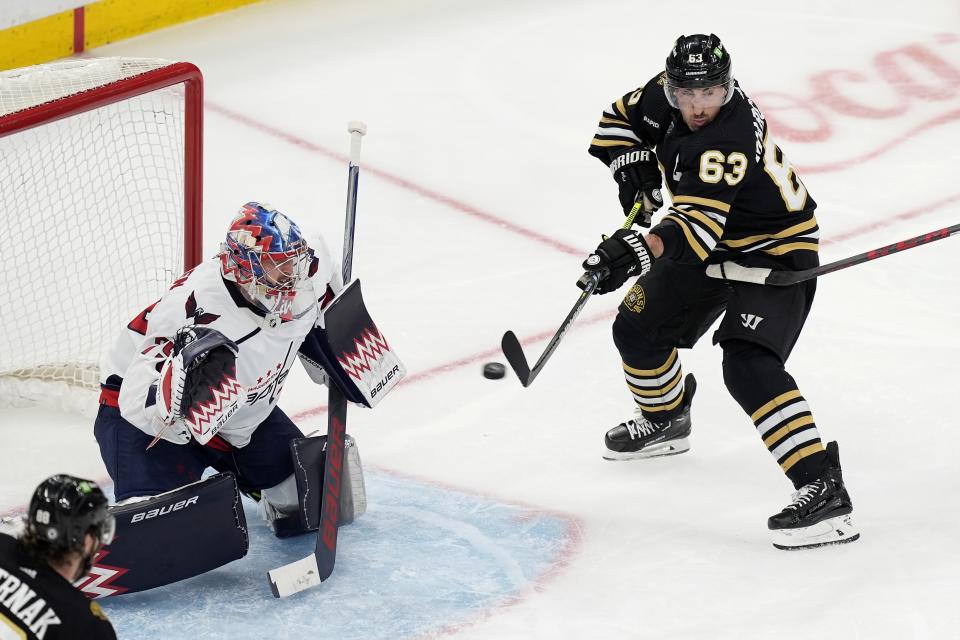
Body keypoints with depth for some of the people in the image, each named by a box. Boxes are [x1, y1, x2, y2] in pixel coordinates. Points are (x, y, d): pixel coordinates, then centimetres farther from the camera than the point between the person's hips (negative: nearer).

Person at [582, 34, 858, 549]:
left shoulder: (728, 140, -35)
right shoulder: (665, 96, -11)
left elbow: (698, 223, -45)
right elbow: (618, 121, 9)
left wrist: (639, 249, -61)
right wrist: (633, 166, -9)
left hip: (776, 252, -9)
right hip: (714, 245, 9)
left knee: (748, 366, -27)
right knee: (637, 328, 14)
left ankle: (822, 486, -32)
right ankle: (665, 420, 44)